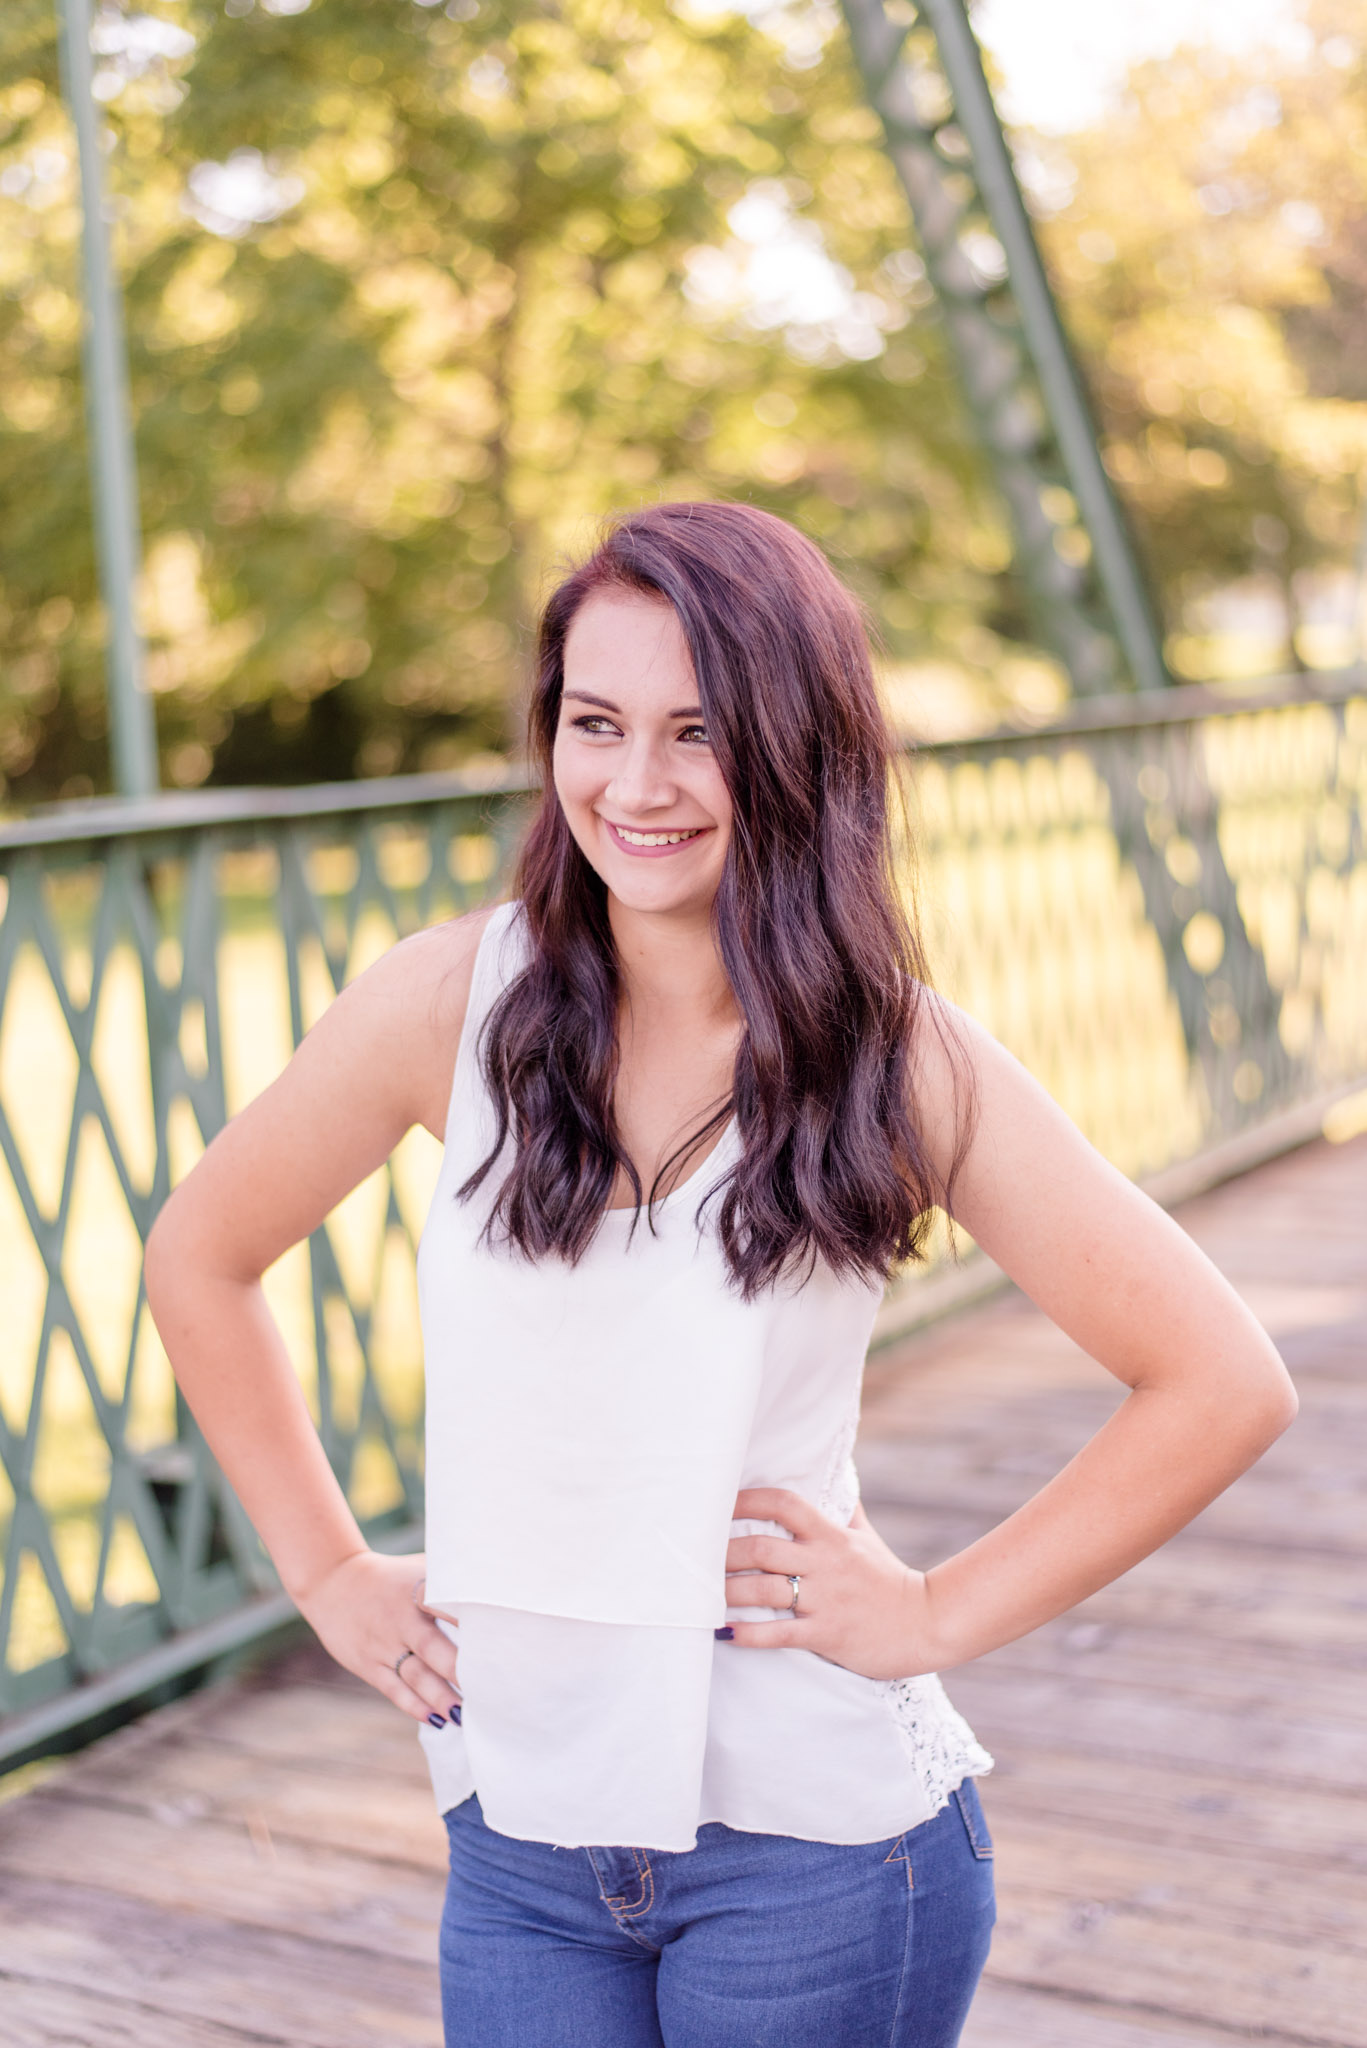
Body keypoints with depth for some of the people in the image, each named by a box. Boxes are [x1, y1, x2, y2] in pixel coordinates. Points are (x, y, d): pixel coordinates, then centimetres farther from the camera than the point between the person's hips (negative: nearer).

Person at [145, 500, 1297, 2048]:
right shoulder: (457, 1000, -7)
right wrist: (328, 1573, 5)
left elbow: (1222, 1384, -6)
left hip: (815, 1842, -1)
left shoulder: (907, 1062, -10)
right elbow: (200, 1261, 8)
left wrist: (941, 1615, -8)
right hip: (517, 1839, 2)